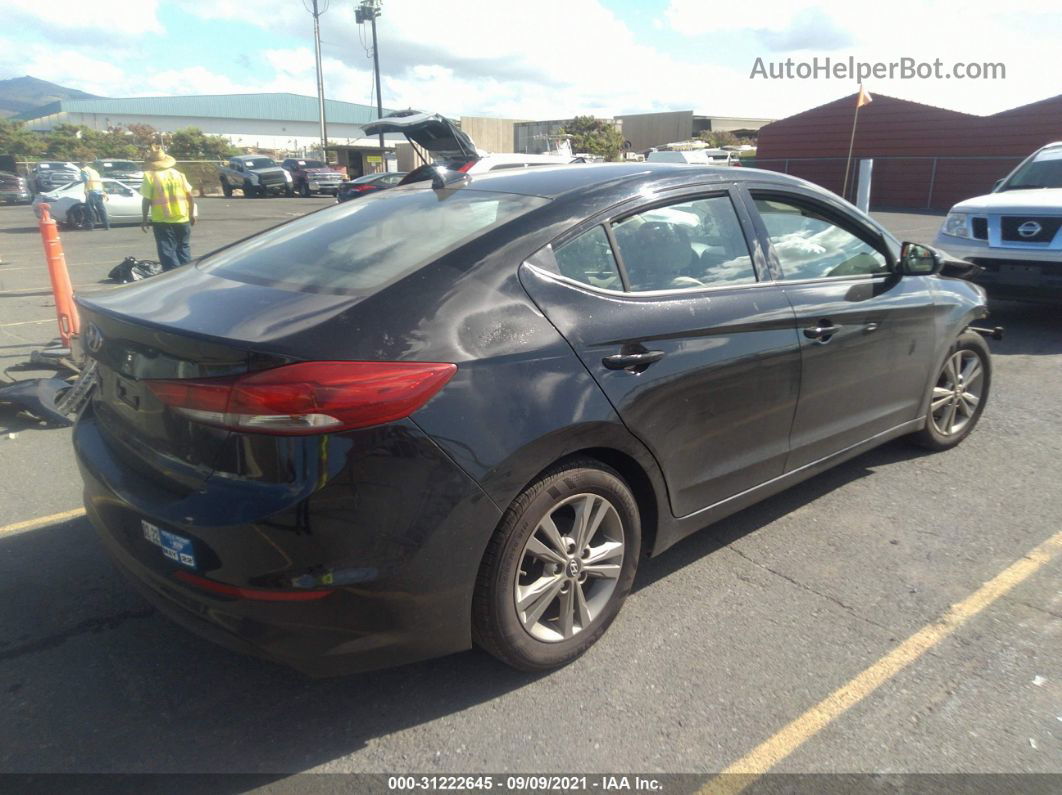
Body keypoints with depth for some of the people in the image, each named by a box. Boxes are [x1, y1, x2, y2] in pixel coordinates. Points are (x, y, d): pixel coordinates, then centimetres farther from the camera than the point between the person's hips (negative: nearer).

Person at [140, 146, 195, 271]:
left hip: (162, 221, -3)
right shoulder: (178, 174, 5)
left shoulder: (150, 176, -6)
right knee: (184, 249, 15)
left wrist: (144, 219, 2)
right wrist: (192, 214, 14)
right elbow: (190, 196, 4)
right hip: (182, 219, 4)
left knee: (167, 252, 2)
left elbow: (146, 200, -7)